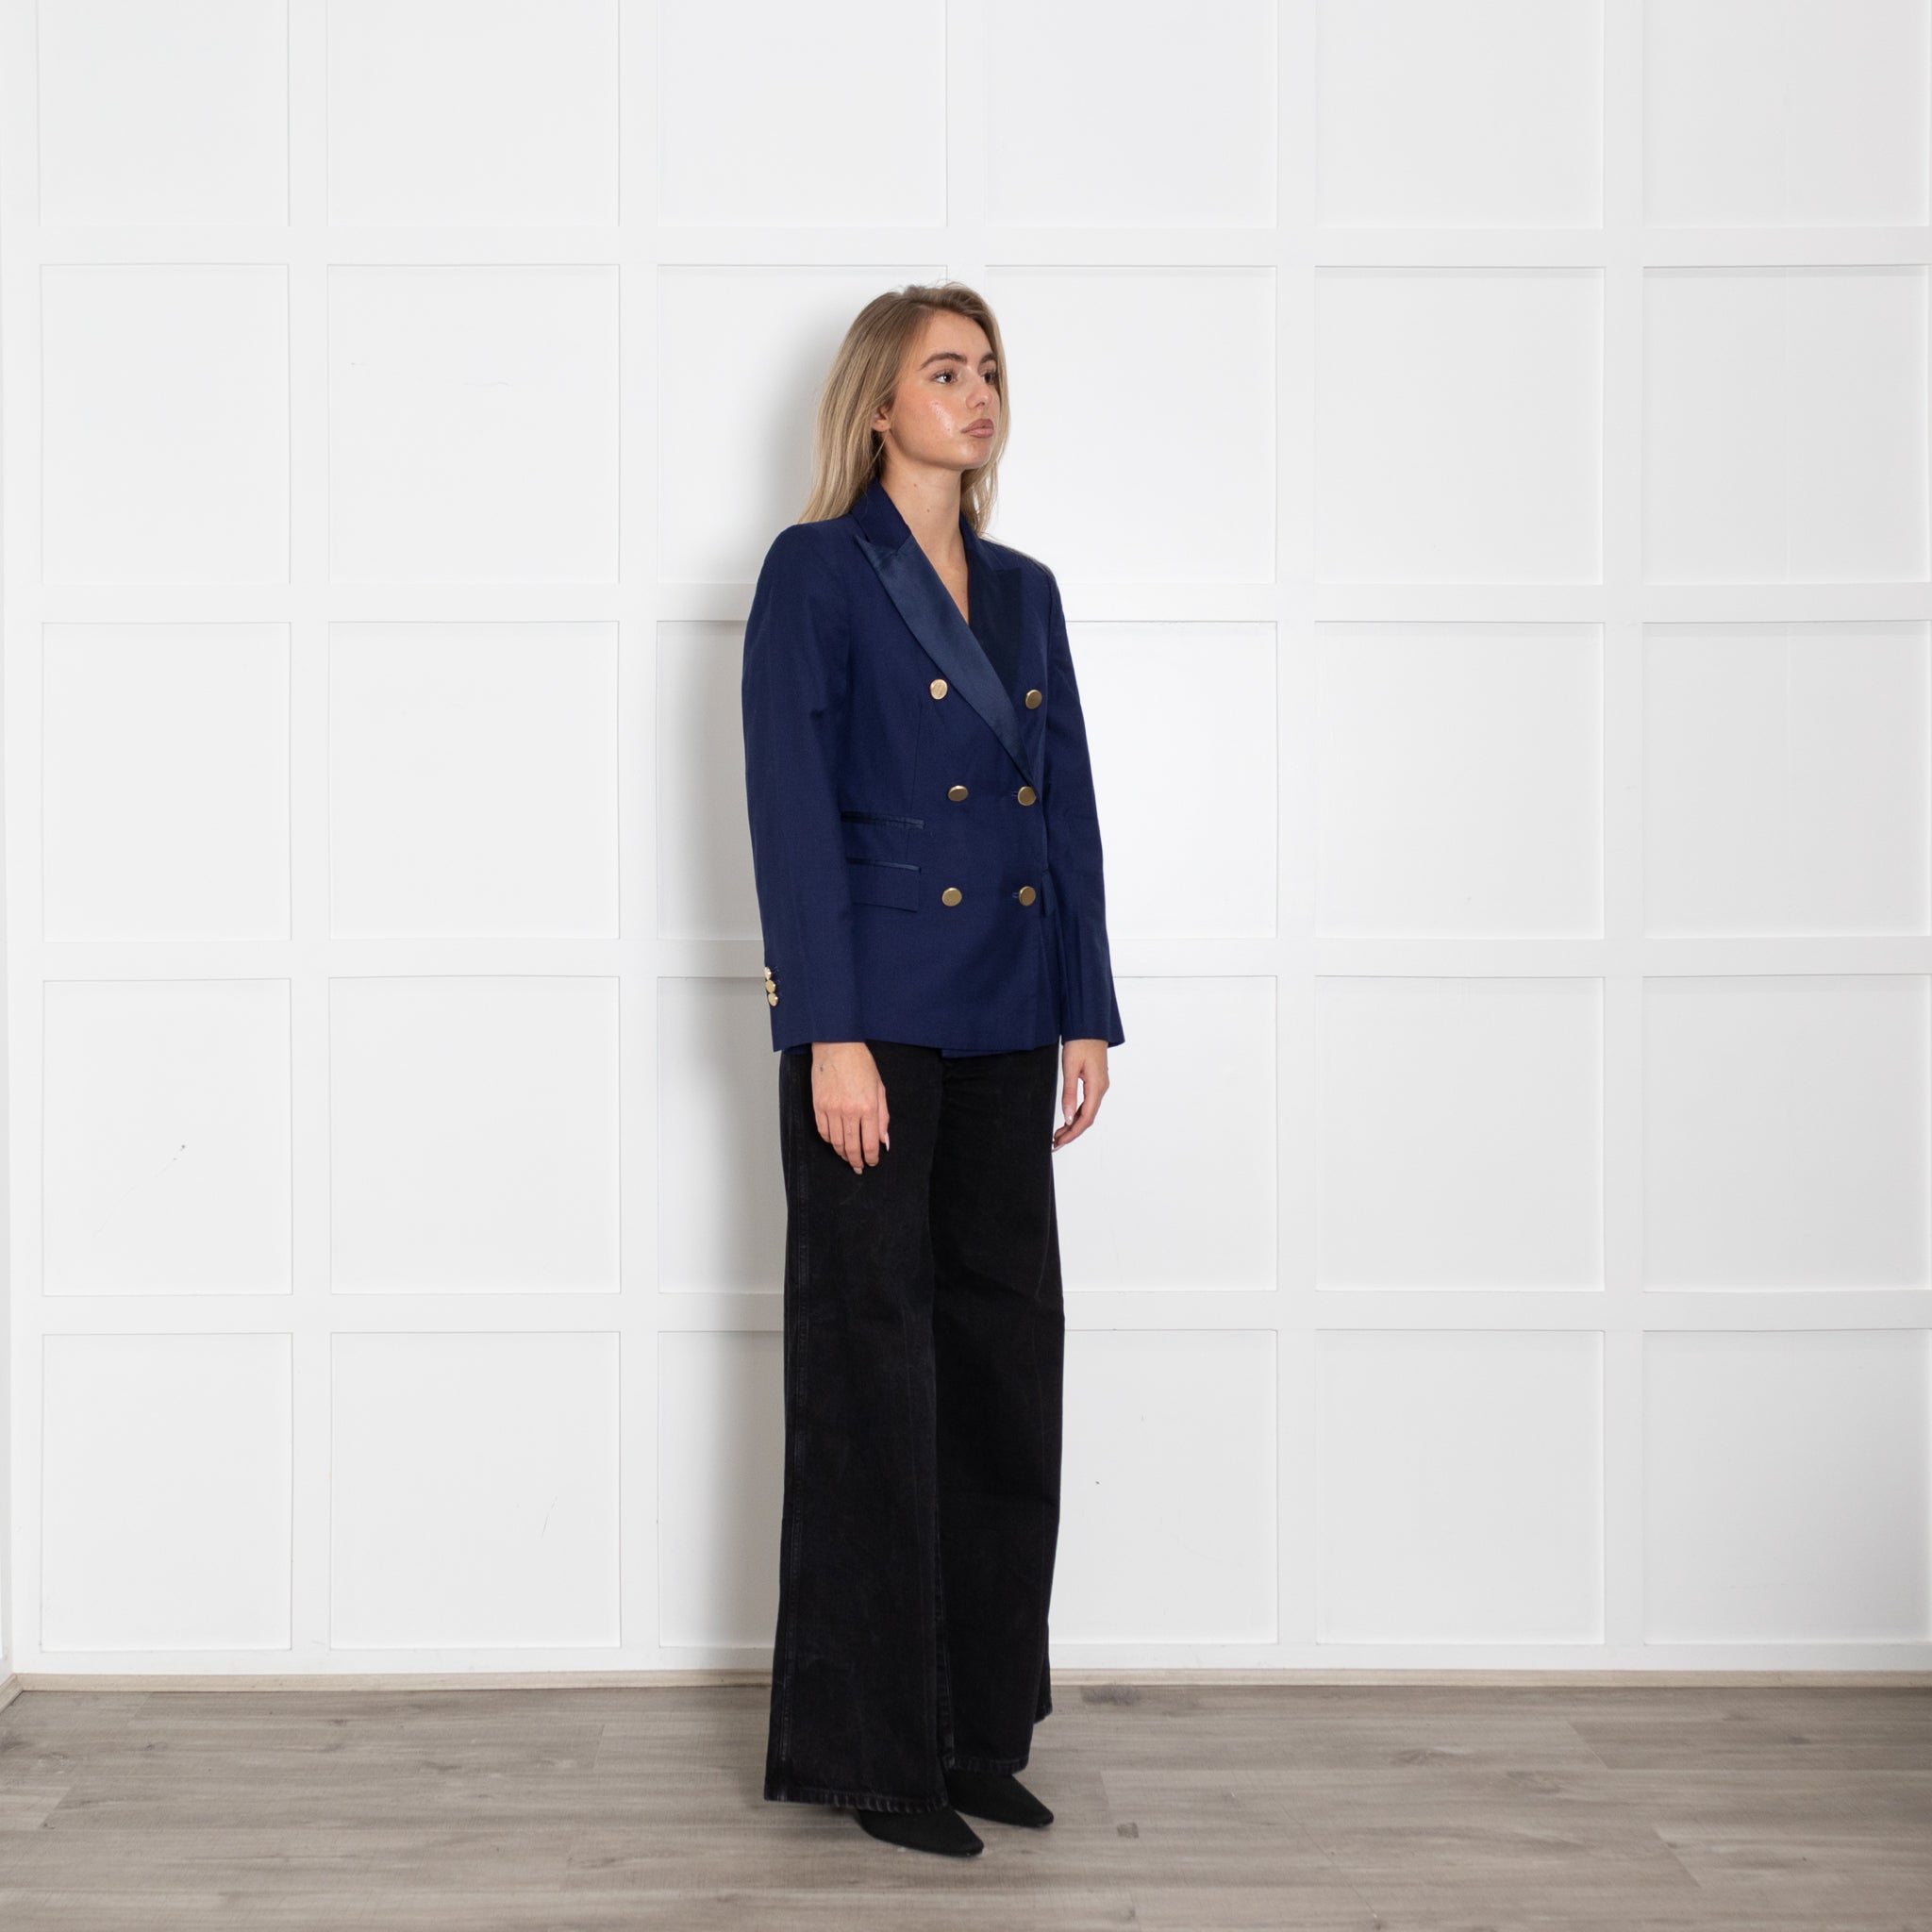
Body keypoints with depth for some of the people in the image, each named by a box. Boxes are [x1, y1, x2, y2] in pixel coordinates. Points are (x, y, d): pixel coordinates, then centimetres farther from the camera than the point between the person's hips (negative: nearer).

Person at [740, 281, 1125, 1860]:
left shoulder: (1025, 590, 15)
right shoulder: (816, 572, -3)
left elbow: (1071, 808, 14)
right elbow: (792, 814, -10)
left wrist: (1086, 1015, 7)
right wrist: (831, 1034, -16)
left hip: (1008, 1027, 6)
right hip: (878, 1020, -6)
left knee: (1008, 1358, 9)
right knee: (872, 1369, -1)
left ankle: (982, 1728, 23)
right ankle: (864, 1747, 12)